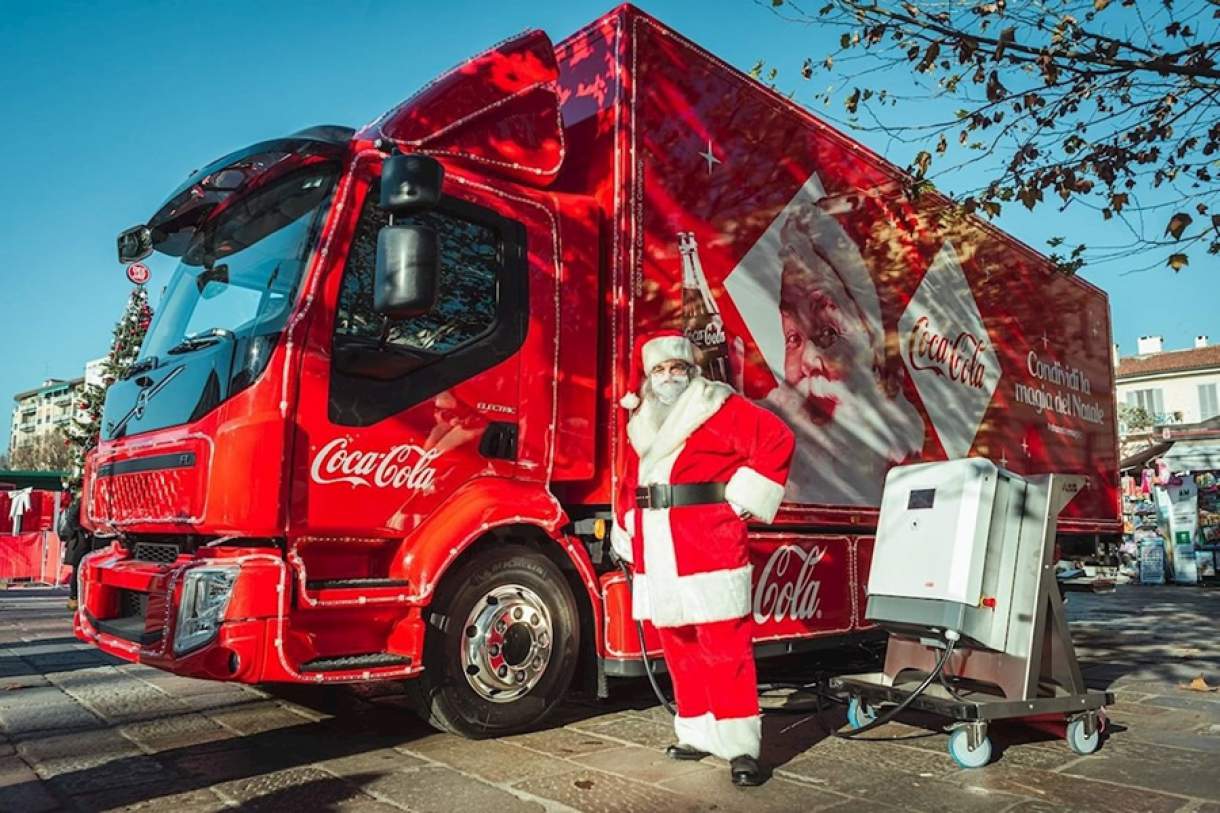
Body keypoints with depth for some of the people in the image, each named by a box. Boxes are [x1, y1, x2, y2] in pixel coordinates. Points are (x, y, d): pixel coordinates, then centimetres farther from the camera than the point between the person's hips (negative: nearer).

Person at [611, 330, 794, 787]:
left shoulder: (719, 409, -3)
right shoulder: (641, 424, 17)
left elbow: (776, 439, -11)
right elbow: (629, 483, 22)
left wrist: (746, 497, -12)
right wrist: (628, 535, 17)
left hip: (709, 552, -6)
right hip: (659, 559, 7)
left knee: (725, 647, -4)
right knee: (679, 648, 13)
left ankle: (740, 746, 4)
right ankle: (698, 733, 27)